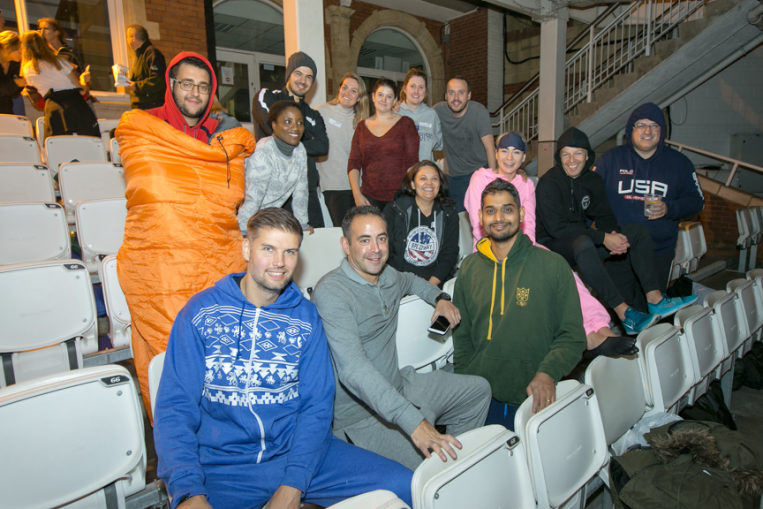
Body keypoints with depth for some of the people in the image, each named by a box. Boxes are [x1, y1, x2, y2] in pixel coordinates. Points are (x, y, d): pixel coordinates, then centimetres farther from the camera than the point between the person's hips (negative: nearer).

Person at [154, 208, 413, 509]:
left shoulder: (305, 317, 5)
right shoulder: (201, 312, -2)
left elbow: (316, 405, 1)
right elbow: (175, 407, -5)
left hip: (296, 451, 3)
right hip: (222, 466, -2)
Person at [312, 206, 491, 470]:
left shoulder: (387, 275, 5)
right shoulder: (331, 293, -22)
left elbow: (411, 280, 33)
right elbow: (354, 369, -32)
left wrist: (440, 297, 12)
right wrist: (413, 422, -39)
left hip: (400, 385, 9)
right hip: (360, 415, -9)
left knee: (478, 389, 14)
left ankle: (458, 457, 26)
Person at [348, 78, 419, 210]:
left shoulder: (406, 123, 4)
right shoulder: (362, 126, 12)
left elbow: (412, 163, -1)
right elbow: (353, 163, 9)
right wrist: (357, 194, -2)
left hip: (399, 197, -2)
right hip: (369, 197, 2)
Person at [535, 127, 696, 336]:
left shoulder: (593, 180, 6)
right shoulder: (548, 183, -15)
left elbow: (603, 214, 11)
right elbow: (557, 227, -23)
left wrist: (614, 234, -14)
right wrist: (603, 238, -26)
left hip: (583, 239, 8)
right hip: (552, 245, -7)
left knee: (638, 231, -1)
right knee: (583, 244, -39)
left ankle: (654, 298, -11)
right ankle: (624, 312, -35)